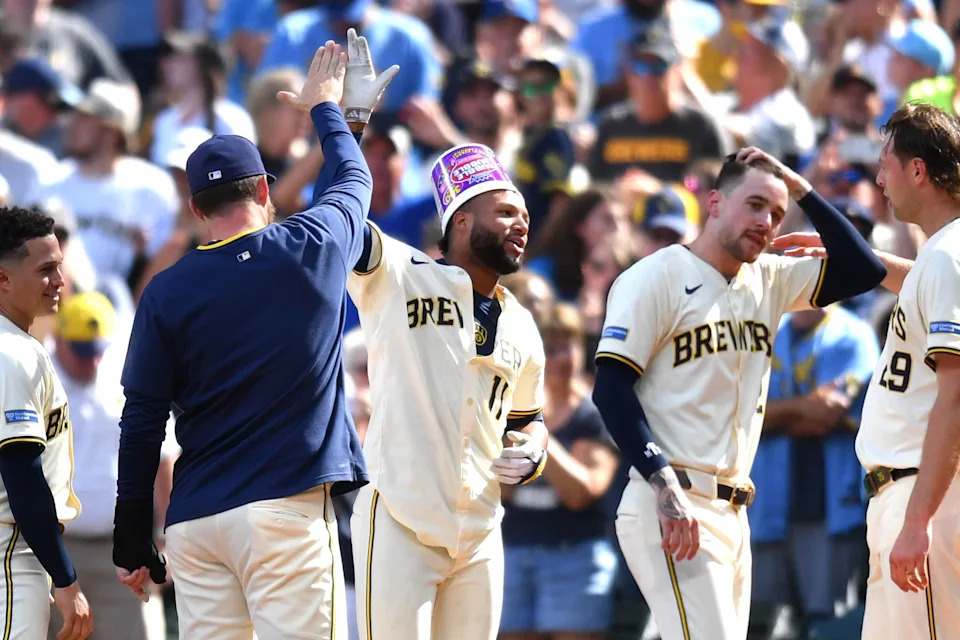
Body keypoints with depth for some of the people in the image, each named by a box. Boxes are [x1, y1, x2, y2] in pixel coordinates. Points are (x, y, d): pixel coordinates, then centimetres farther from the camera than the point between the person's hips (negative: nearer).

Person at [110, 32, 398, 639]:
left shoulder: (166, 293, 4)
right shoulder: (312, 249, 1)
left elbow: (140, 425, 4)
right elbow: (353, 180, 24)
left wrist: (132, 545, 10)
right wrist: (327, 109, 44)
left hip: (193, 520, 3)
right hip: (286, 507, -3)